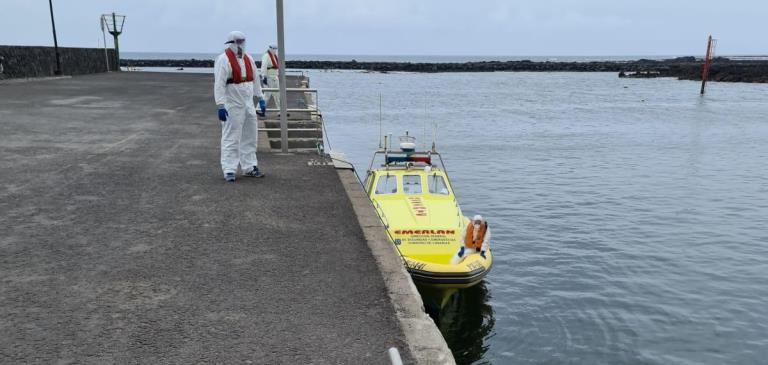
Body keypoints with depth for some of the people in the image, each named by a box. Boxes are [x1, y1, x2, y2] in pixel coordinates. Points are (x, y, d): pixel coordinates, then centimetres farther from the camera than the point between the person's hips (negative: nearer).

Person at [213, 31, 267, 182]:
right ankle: (229, 171, 2)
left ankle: (250, 167, 24)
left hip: (248, 104, 8)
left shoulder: (248, 58, 12)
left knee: (250, 137, 13)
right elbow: (219, 84, -17)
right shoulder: (224, 60, -12)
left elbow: (255, 80, 20)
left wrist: (260, 98, 17)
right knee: (231, 138, -4)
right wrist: (220, 106, -23)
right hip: (232, 106, -8)